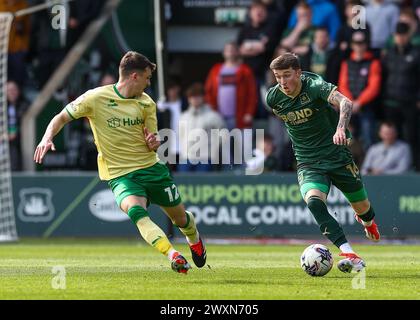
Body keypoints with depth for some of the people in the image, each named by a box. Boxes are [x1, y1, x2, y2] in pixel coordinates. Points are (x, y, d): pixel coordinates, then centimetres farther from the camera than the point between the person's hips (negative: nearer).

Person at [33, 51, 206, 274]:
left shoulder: (146, 103, 3)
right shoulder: (96, 98, -9)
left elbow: (152, 141, 13)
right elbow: (62, 117, 0)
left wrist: (153, 143, -13)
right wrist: (47, 139, -18)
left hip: (151, 167, 4)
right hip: (120, 174, -4)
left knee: (180, 218, 12)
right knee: (136, 212, -33)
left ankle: (194, 238, 49)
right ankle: (173, 256, -44)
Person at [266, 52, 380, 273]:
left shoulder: (315, 87, -20)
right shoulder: (273, 98, -6)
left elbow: (344, 102, -38)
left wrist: (341, 129, -57)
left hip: (338, 156, -2)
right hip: (308, 163, 2)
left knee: (362, 208, 12)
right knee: (314, 201, -29)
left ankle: (367, 221, 54)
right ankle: (351, 257, -37)